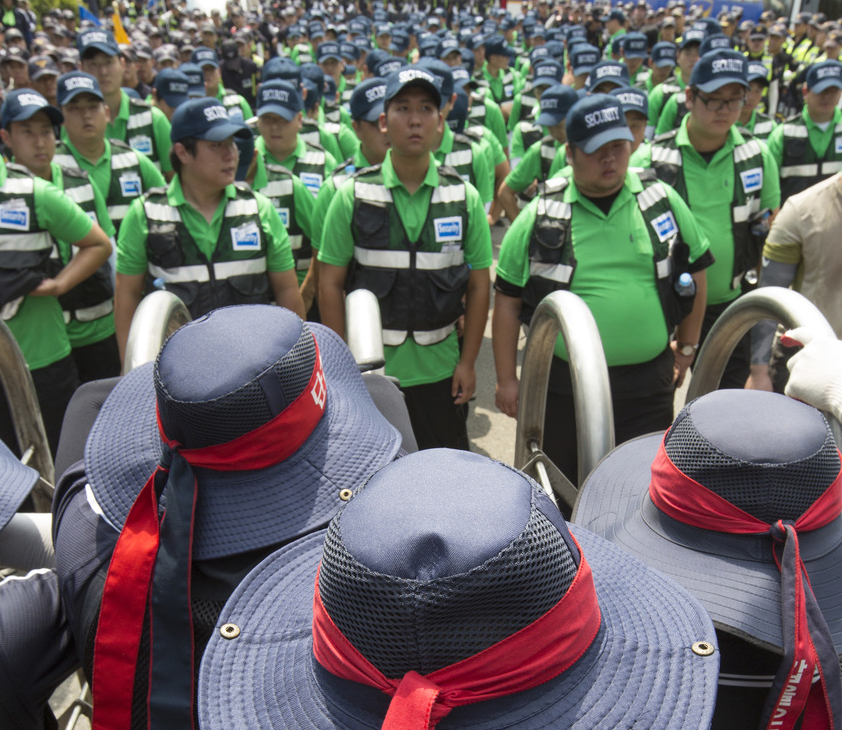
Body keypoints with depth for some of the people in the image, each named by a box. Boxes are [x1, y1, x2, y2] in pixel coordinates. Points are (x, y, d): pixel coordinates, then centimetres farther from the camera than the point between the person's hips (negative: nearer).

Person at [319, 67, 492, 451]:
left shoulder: (464, 197, 0)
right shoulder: (353, 196, -4)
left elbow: (478, 284, 2)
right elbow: (330, 284, -3)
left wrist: (468, 362, -1)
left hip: (439, 368, 1)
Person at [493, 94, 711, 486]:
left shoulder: (663, 202, 3)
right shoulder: (540, 217, -3)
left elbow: (694, 275, 14)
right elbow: (508, 301, 0)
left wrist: (685, 349, 16)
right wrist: (506, 379, 0)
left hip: (648, 384, 2)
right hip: (563, 383, -1)